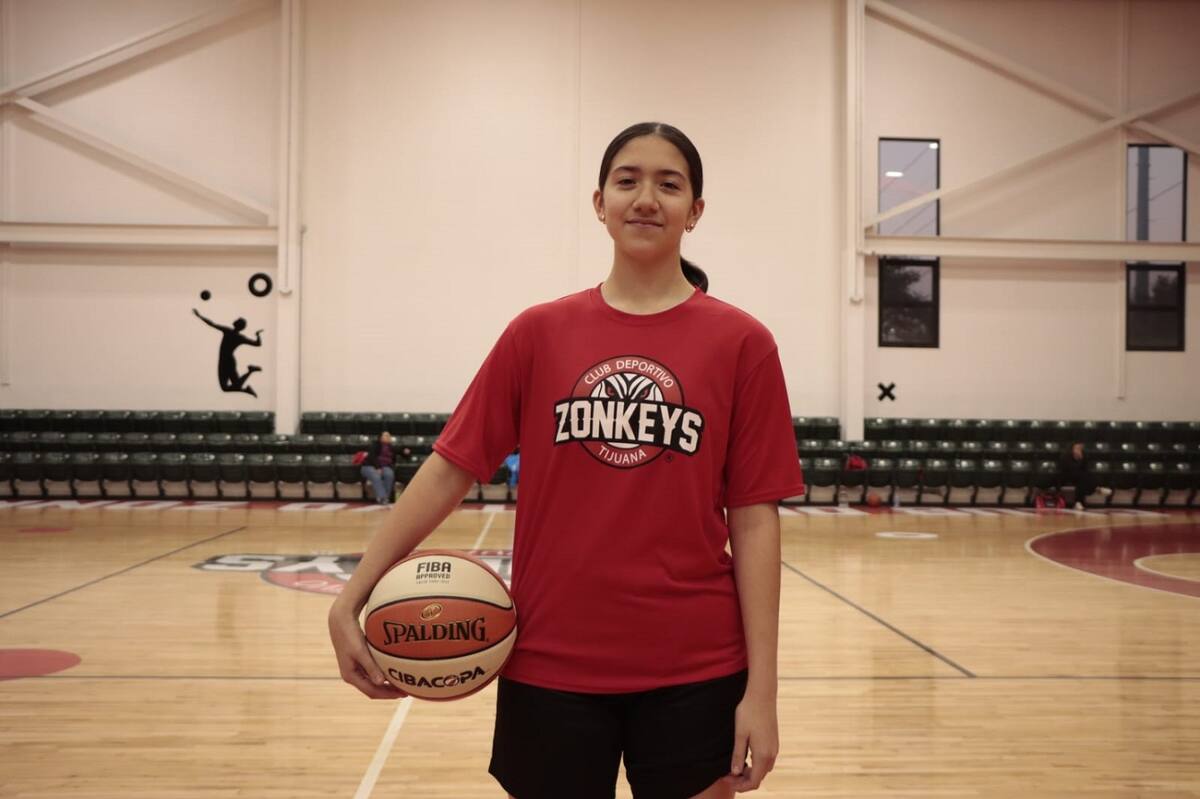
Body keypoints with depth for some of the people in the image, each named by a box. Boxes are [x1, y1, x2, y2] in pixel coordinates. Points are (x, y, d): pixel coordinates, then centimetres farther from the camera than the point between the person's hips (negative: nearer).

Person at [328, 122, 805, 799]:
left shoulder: (742, 343, -2)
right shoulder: (539, 332, 2)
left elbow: (754, 519, -3)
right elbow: (451, 469, 2)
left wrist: (761, 687, -5)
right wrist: (352, 599, -3)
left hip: (693, 673, -1)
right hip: (549, 667, 1)